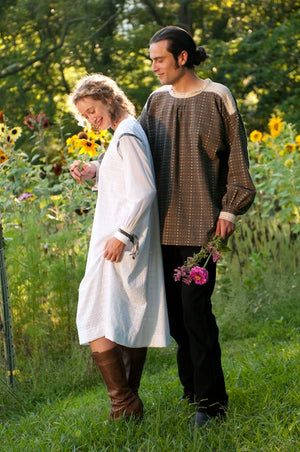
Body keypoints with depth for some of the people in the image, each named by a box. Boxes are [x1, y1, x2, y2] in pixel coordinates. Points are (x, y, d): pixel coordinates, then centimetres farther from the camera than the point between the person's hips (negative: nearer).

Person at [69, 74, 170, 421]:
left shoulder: (127, 136, -15)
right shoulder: (125, 132, 15)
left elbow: (144, 191, -22)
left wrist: (121, 235, -22)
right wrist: (93, 174, 11)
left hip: (119, 245, -10)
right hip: (130, 244, 10)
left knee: (97, 324, -12)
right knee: (131, 322, 13)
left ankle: (124, 404, -11)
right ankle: (129, 400, 20)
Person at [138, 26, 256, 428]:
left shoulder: (217, 97, -2)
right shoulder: (157, 101, 12)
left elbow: (236, 155, -2)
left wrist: (230, 209, -6)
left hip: (201, 224, -5)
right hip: (166, 224, 5)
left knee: (195, 308, -9)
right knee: (175, 309, 7)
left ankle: (211, 401, -1)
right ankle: (192, 386, 21)